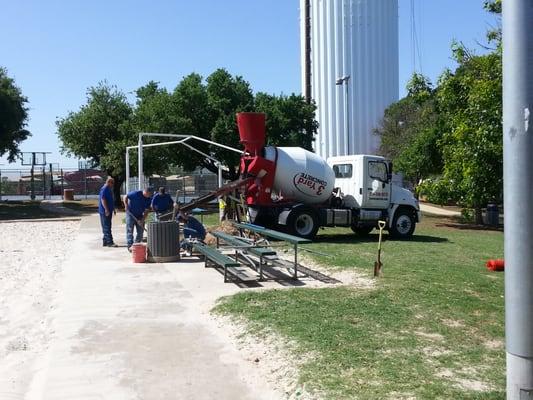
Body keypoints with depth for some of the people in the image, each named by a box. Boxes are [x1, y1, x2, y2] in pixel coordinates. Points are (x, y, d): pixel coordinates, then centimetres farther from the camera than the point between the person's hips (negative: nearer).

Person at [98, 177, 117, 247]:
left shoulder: (109, 189, 18)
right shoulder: (104, 189, -14)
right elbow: (103, 199, -21)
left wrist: (113, 209, 25)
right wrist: (106, 210, -25)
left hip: (108, 211, 10)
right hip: (105, 212, -10)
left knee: (106, 227, 12)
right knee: (107, 227, -8)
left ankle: (105, 242, 17)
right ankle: (109, 242, -9)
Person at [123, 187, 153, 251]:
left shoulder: (149, 199, -5)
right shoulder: (136, 193, -19)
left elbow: (146, 211, -4)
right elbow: (125, 197, -9)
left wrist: (142, 220, -12)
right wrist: (126, 205, -21)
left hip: (140, 216, 5)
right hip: (131, 214, -5)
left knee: (140, 231, 4)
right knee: (129, 230, -6)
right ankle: (130, 246, -6)